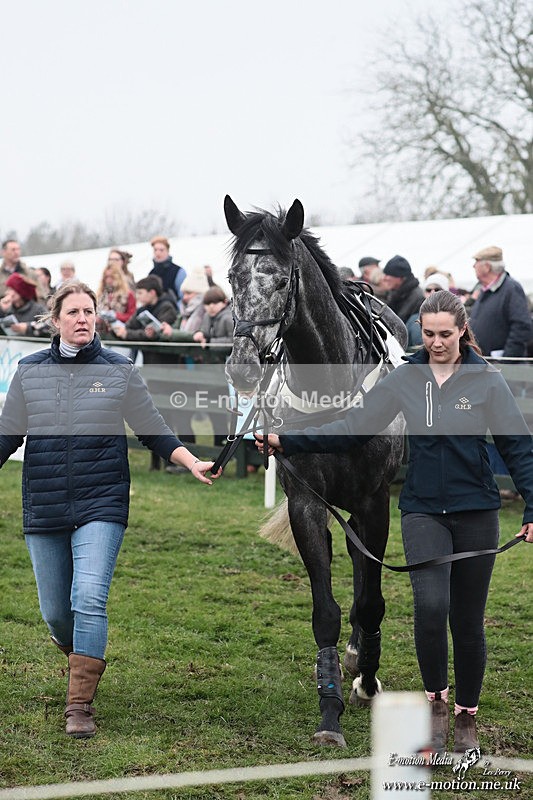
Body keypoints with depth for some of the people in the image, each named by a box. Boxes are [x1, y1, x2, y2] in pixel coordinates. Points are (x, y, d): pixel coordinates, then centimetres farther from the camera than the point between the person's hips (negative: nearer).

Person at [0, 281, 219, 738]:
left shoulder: (120, 372, 2)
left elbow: (153, 430, 5)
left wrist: (192, 463, -7)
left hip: (101, 506, -2)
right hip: (44, 508, 2)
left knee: (89, 600, -17)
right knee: (55, 612, 9)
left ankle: (80, 705, -13)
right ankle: (84, 660, 41)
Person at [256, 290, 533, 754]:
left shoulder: (487, 379, -3)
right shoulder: (406, 379, 2)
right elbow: (351, 429, 1)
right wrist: (286, 442, -7)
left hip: (476, 513, -1)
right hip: (423, 510, 1)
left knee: (468, 621, 6)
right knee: (430, 605, -21)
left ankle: (467, 715, 25)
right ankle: (436, 701, -1)